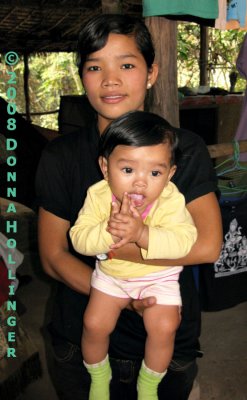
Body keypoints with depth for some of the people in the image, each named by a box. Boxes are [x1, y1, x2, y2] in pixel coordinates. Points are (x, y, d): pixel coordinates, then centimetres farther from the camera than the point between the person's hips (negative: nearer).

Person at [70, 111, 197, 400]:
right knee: (94, 324, -5)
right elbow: (79, 238, -21)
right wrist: (108, 231, -41)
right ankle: (98, 375, 29)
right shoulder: (98, 195, -19)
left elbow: (184, 241, -33)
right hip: (111, 272, 2)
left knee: (164, 327, -14)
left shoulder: (171, 200, -24)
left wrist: (142, 233, -46)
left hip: (159, 277, -1)